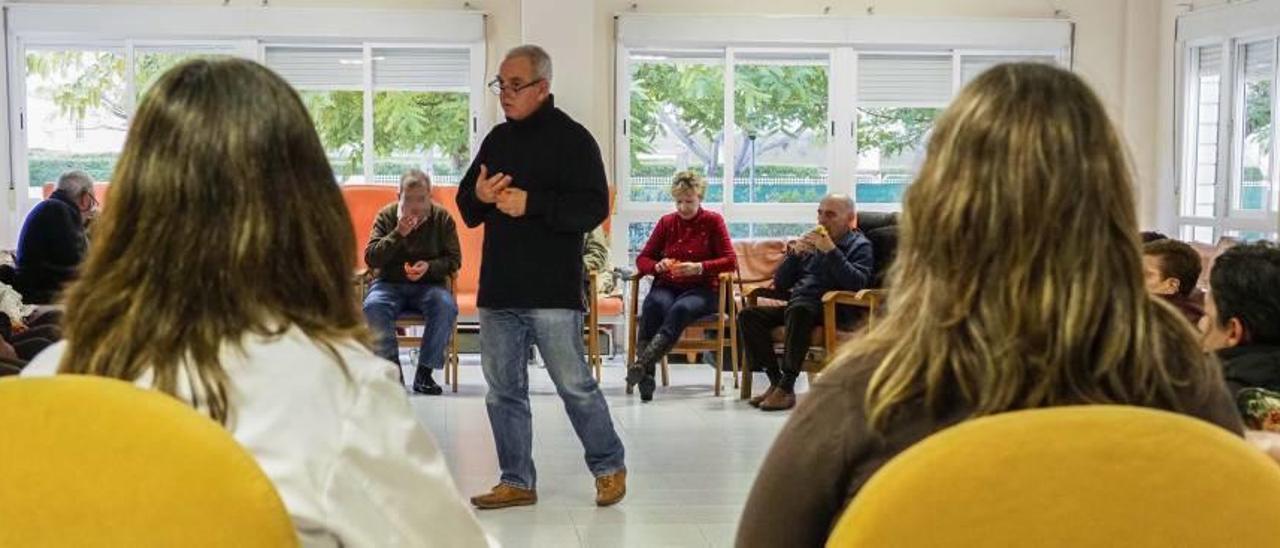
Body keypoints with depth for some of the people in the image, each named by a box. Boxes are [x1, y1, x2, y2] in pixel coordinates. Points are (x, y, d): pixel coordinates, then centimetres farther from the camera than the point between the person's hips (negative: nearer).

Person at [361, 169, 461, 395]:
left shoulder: (442, 217, 1)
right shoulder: (386, 215, 1)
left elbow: (454, 260, 2)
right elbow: (370, 258, -6)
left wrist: (429, 267, -19)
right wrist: (397, 234, -19)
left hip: (429, 284, 0)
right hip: (389, 283, 0)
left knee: (446, 306, -33)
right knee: (373, 307, -33)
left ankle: (424, 373, -21)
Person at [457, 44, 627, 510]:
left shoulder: (572, 138, -6)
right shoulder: (497, 139, 14)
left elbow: (594, 208, -14)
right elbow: (466, 207, 20)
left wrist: (531, 204, -22)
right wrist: (478, 196, -4)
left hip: (552, 292, -7)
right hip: (497, 290, 7)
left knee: (575, 386, 1)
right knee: (503, 389, 10)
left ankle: (609, 466, 19)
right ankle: (517, 481, 20)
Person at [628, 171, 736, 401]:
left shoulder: (713, 221, 7)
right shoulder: (666, 222, 14)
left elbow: (731, 261, -1)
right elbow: (642, 259, 14)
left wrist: (699, 268, -17)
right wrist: (658, 266, -10)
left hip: (701, 289, -2)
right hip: (667, 286, 2)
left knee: (681, 309, -38)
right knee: (653, 305, -35)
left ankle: (641, 364, -50)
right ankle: (646, 374, -43)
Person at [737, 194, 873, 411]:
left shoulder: (859, 245, 9)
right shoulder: (811, 242, 25)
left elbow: (857, 283, -12)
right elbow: (780, 283, 21)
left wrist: (831, 250, -13)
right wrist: (794, 252, 5)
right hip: (798, 304, 7)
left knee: (798, 310, -38)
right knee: (748, 316, -15)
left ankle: (787, 388, -34)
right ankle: (776, 381, -17)